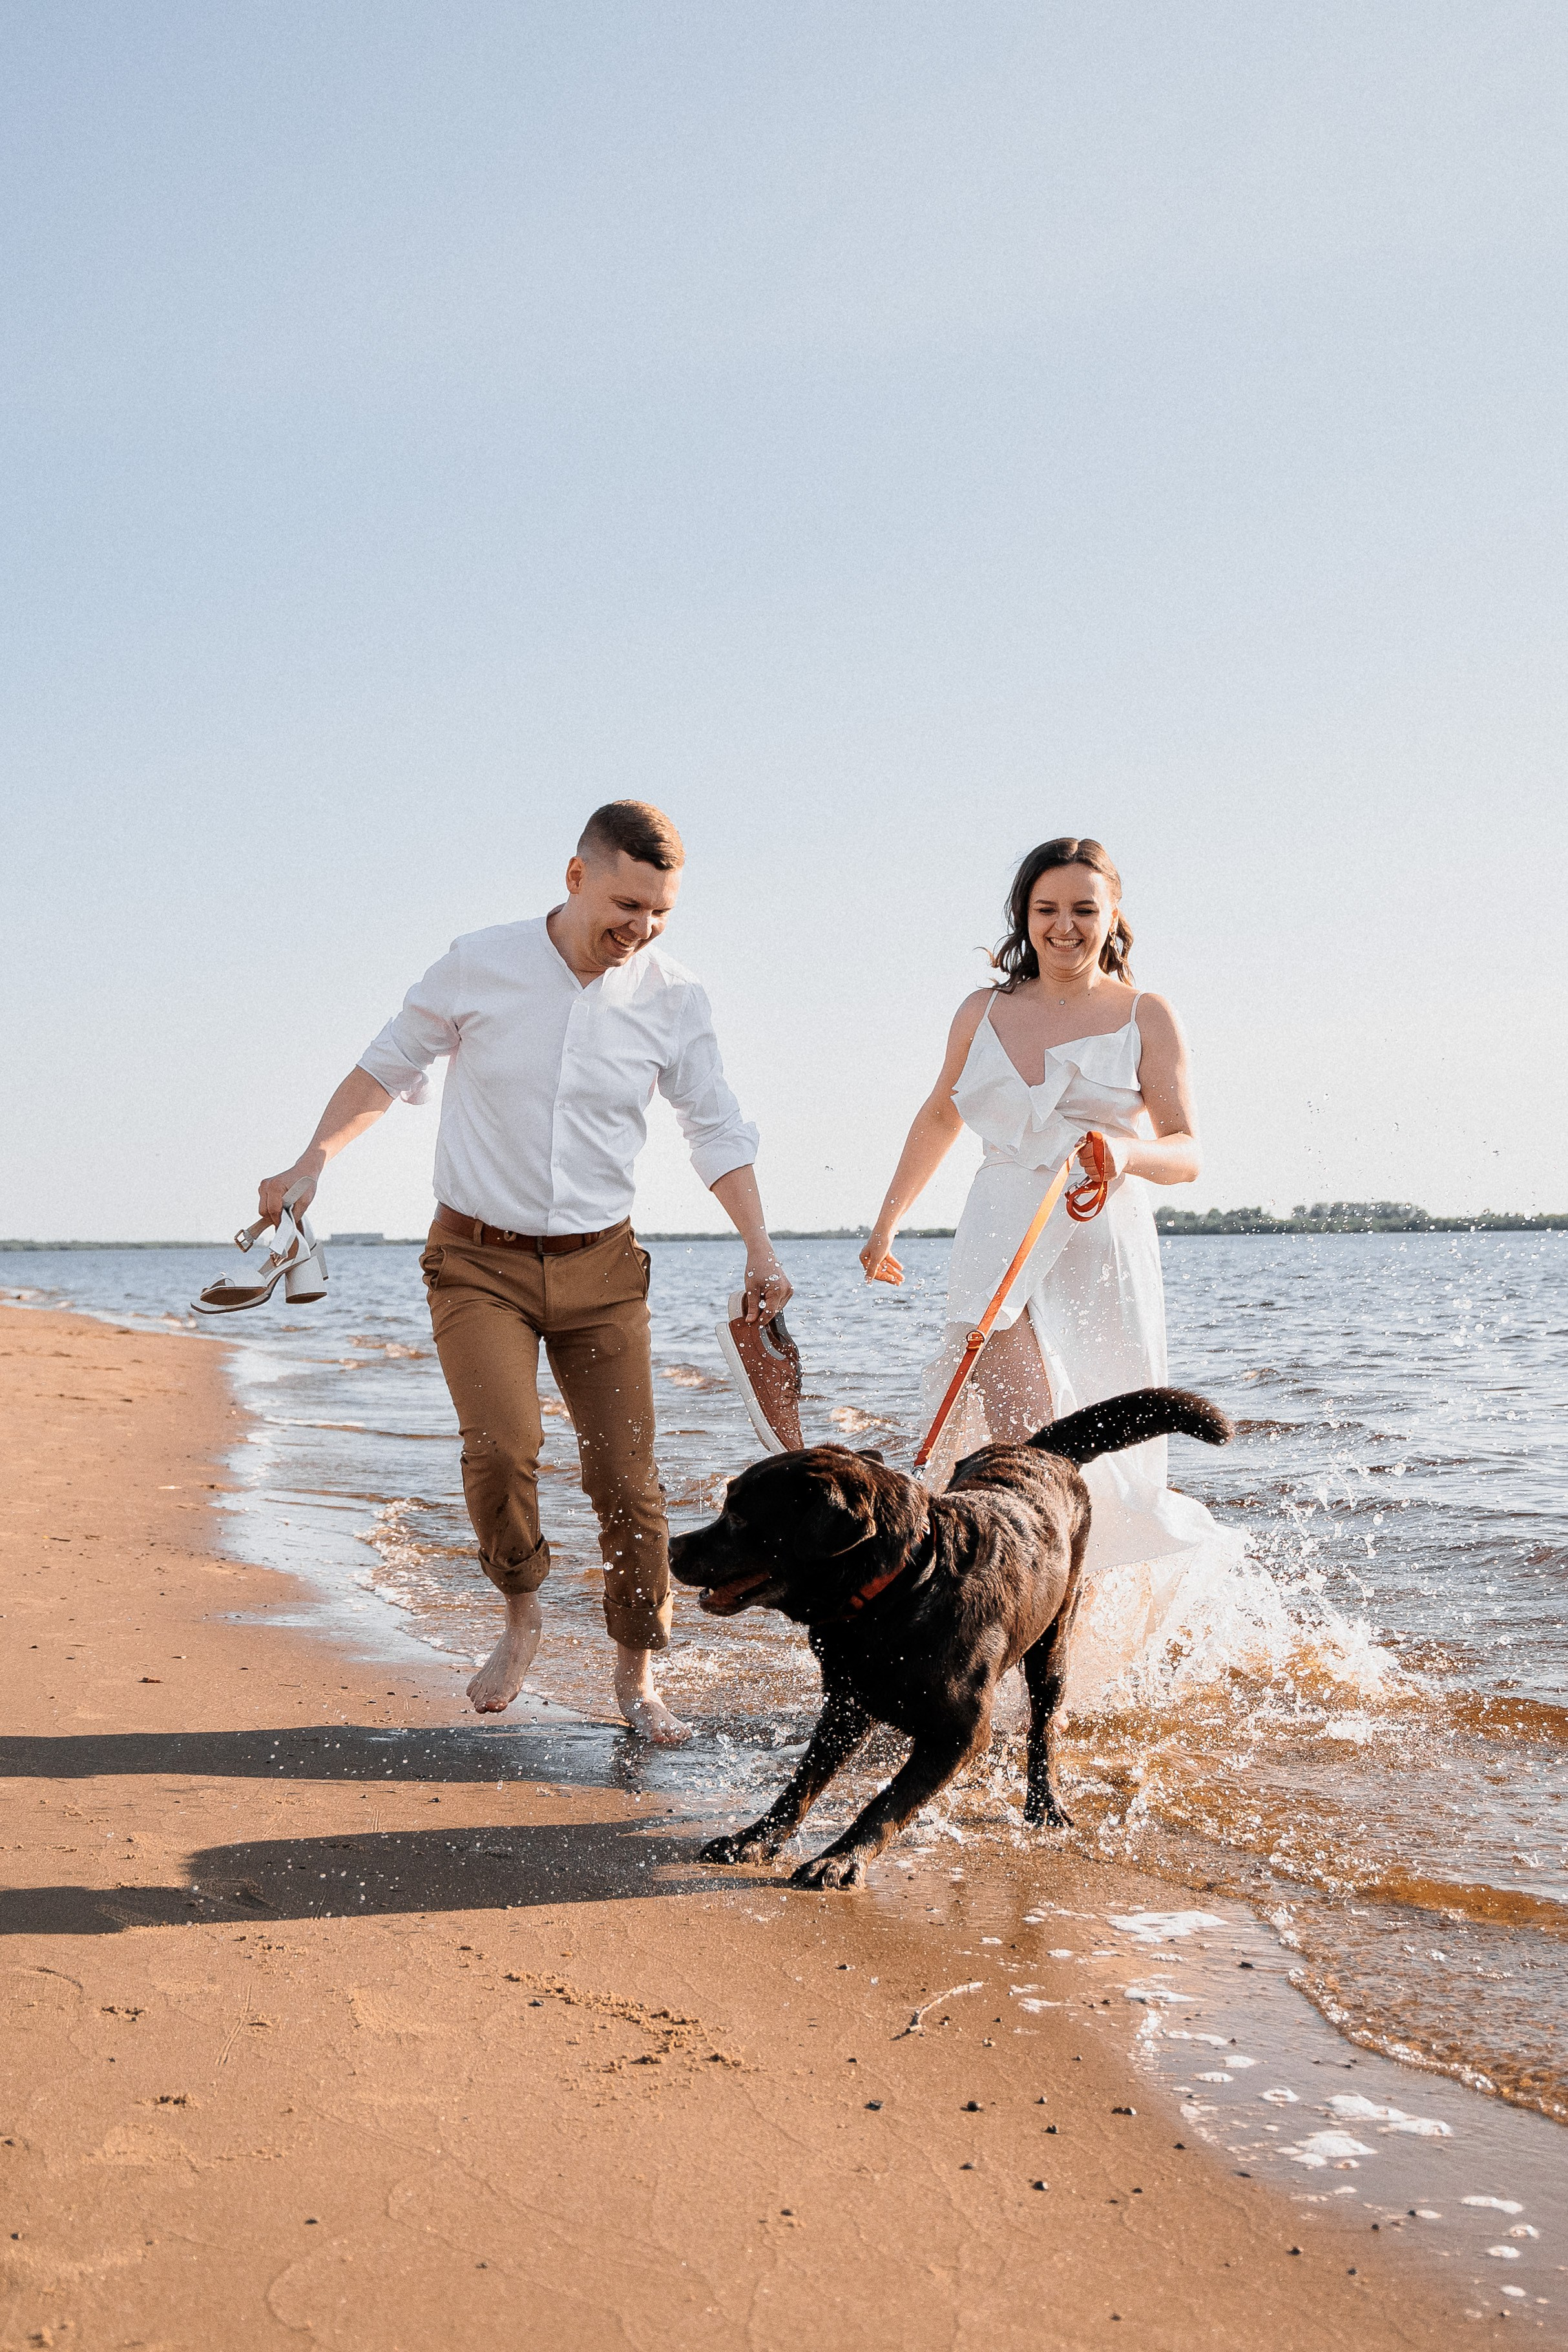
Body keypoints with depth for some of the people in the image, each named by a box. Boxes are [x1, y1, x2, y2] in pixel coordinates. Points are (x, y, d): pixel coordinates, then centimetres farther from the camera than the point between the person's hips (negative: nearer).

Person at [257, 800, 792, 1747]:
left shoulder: (676, 997, -4)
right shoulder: (478, 966, -8)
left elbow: (718, 1130, 4)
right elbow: (391, 1064, 5)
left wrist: (761, 1250, -4)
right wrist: (314, 1161, -5)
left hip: (600, 1266, 2)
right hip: (479, 1260, -1)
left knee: (627, 1477, 0)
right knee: (503, 1446, -21)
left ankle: (638, 1673, 20)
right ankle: (521, 1612, 7)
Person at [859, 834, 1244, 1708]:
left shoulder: (1147, 1017, 2)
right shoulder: (984, 1013, 10)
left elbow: (1188, 1153, -2)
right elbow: (941, 1118, 26)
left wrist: (1128, 1152, -25)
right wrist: (887, 1223, 30)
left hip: (1105, 1251, -1)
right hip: (1003, 1244, 1)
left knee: (1103, 1466, 6)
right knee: (1030, 1447, -20)